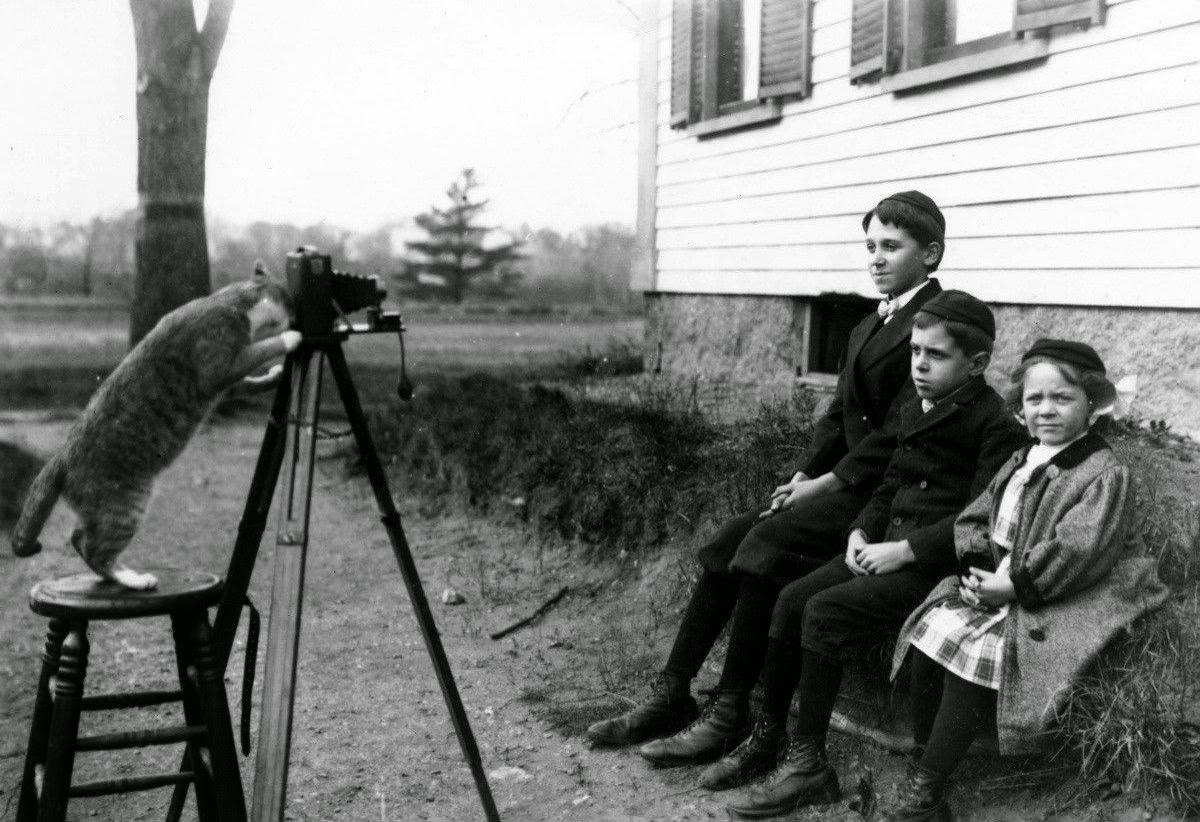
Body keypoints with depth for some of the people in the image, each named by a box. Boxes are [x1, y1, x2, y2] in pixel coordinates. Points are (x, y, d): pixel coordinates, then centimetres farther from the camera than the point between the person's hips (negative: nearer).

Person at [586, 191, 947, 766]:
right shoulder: (869, 327, 21)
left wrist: (824, 483, -14)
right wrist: (802, 477, 2)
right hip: (841, 481, 9)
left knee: (766, 543, -24)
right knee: (729, 540, -7)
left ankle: (731, 715, -16)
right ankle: (671, 696, -5)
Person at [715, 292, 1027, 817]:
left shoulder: (995, 424, -12)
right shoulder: (914, 412, 16)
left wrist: (905, 550, -20)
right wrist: (862, 532, 2)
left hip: (938, 565, -8)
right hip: (891, 548, 8)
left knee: (824, 612, -23)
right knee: (792, 599, -9)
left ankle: (808, 764, -12)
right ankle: (768, 738, 3)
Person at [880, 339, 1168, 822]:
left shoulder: (1106, 474, -9)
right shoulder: (1019, 465, 15)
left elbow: (1076, 552, -20)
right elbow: (973, 519, 16)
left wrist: (1011, 585, -20)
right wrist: (977, 567, -5)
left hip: (1059, 605, -7)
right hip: (996, 586, 8)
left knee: (972, 652, -27)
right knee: (931, 632, -15)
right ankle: (922, 766, -6)